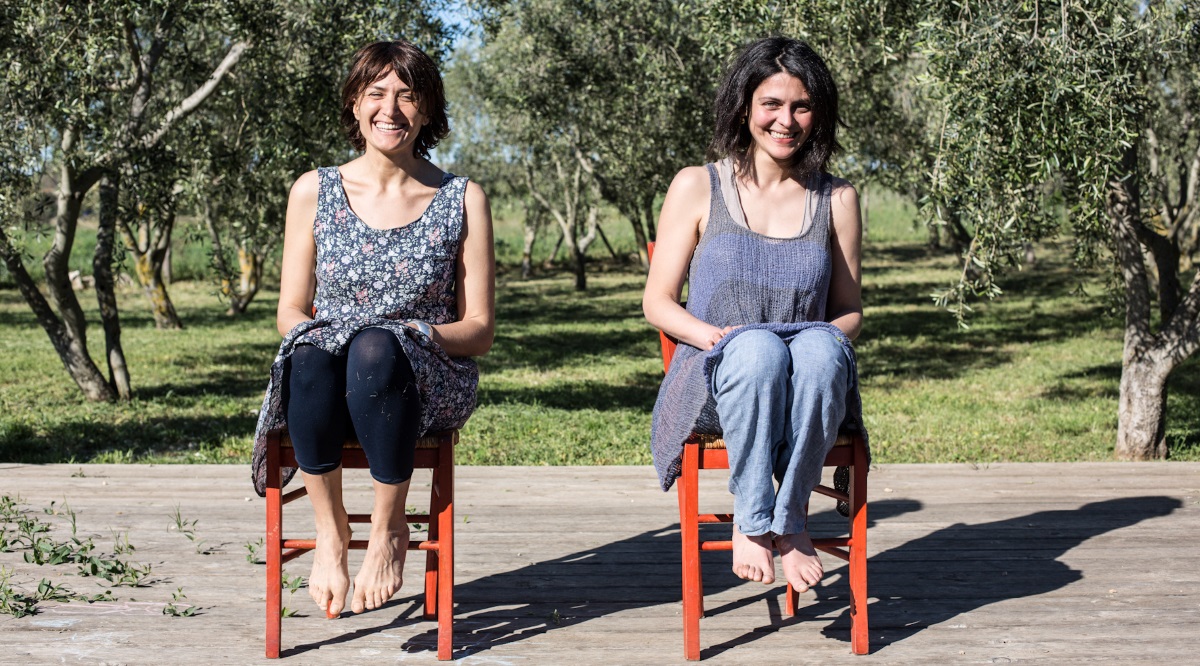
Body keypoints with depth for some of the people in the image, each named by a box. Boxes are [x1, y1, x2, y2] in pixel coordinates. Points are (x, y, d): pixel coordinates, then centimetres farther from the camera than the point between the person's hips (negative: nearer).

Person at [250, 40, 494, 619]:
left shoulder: (462, 200, 6)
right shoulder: (314, 191, 9)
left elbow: (479, 330, 5)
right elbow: (290, 313, 11)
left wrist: (416, 334, -15)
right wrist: (313, 331, -13)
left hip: (428, 385, -1)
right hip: (328, 384, 1)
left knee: (375, 348, -37)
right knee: (311, 352, -36)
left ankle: (390, 528, -20)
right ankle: (330, 527, -19)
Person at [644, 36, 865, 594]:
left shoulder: (836, 200, 12)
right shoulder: (697, 187, 6)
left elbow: (850, 312, 16)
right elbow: (657, 302, 6)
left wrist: (829, 335, -8)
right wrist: (716, 335, -15)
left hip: (810, 387, 2)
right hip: (717, 379, -1)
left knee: (820, 348, -35)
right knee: (758, 348, -37)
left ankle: (790, 515, -22)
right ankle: (751, 520, -24)